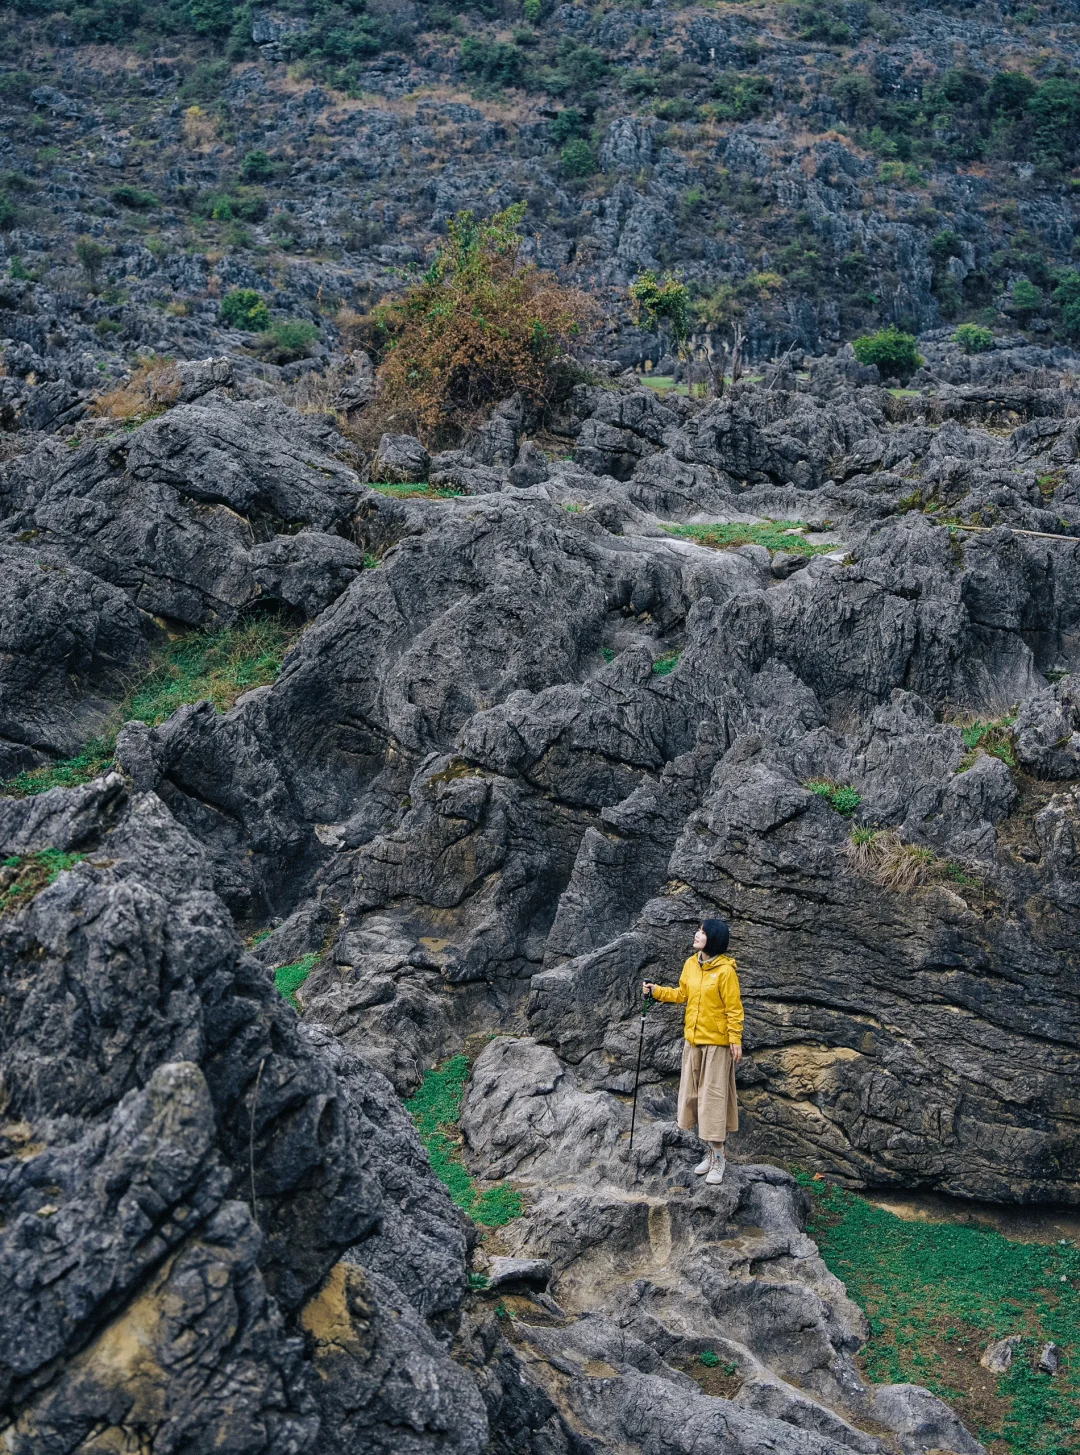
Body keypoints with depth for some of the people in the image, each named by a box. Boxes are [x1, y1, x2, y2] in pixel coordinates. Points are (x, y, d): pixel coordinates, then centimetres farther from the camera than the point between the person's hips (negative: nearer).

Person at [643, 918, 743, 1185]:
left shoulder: (725, 970, -16)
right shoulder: (691, 964, 4)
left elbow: (734, 1009, -14)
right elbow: (681, 994, 15)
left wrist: (736, 1040, -15)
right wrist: (656, 991, 6)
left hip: (717, 1042, -7)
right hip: (692, 1039, 7)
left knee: (714, 1095, -3)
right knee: (694, 1093, 10)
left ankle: (718, 1158, 7)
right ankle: (710, 1150, 22)